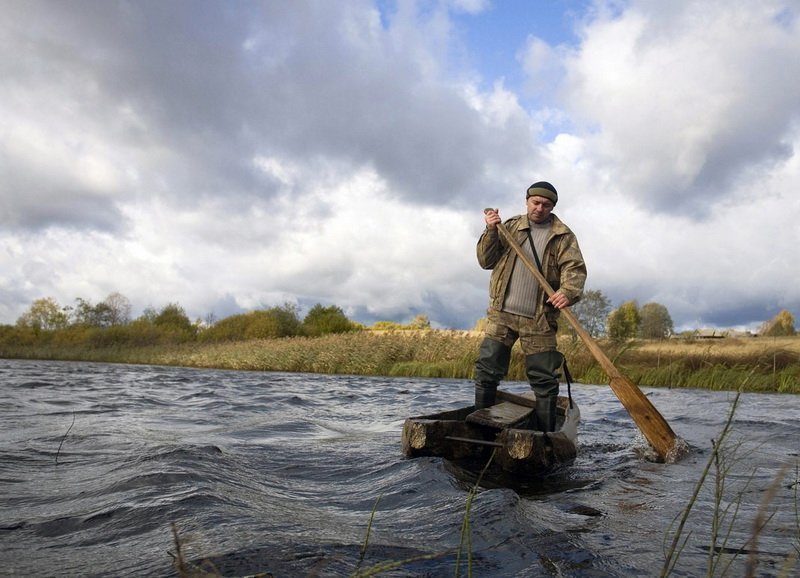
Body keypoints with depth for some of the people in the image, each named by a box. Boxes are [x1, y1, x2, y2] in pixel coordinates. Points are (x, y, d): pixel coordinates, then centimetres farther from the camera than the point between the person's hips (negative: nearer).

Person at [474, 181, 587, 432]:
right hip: (501, 314, 2)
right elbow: (486, 261, 8)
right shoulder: (510, 227, 11)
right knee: (486, 371, 4)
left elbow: (575, 269, -8)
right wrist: (491, 231, -8)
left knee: (544, 380, 2)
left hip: (539, 319, -2)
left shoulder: (563, 236, 4)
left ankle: (546, 434, 14)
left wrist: (568, 291, -29)